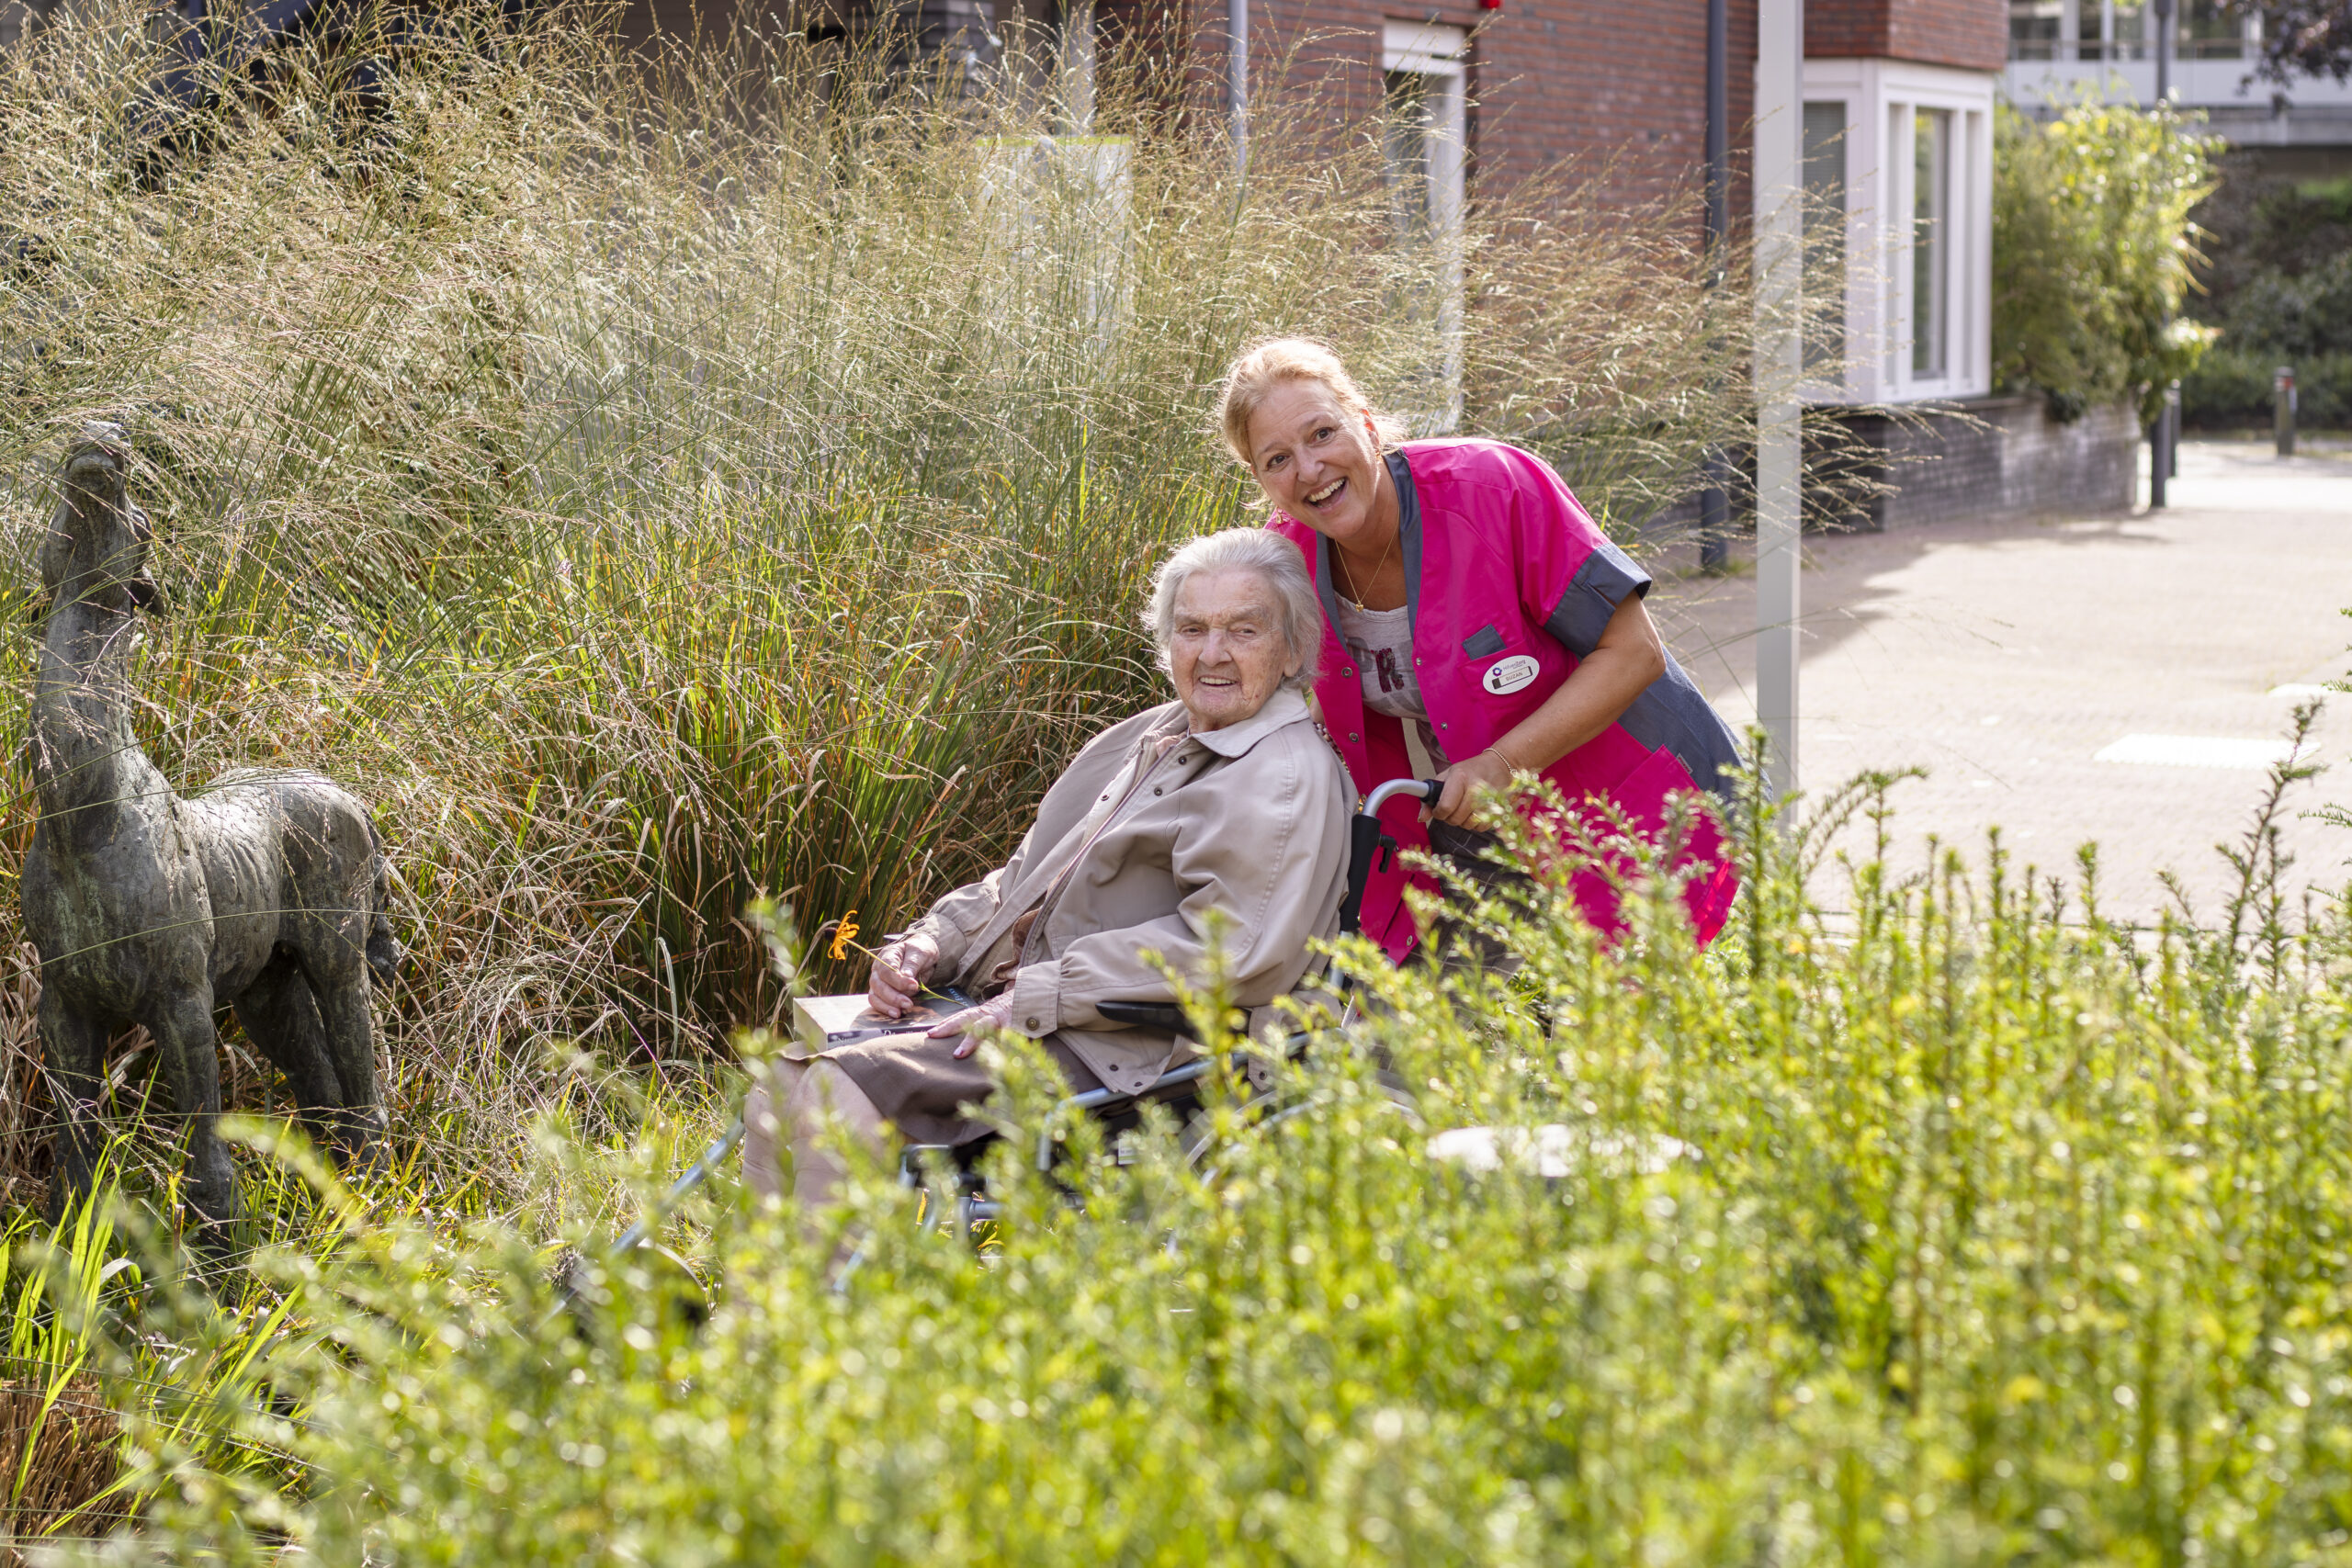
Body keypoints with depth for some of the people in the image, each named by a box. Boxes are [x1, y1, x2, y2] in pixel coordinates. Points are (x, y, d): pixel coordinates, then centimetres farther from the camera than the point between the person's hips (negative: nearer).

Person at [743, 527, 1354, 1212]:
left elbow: (1237, 955, -21)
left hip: (1115, 1061, -9)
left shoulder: (1287, 781, -9)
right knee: (783, 1090, -3)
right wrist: (932, 943, 6)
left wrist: (1035, 998, -21)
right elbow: (1030, 874, 26)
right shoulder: (1148, 738, 20)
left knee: (841, 1089, -25)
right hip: (1015, 1011, 9)